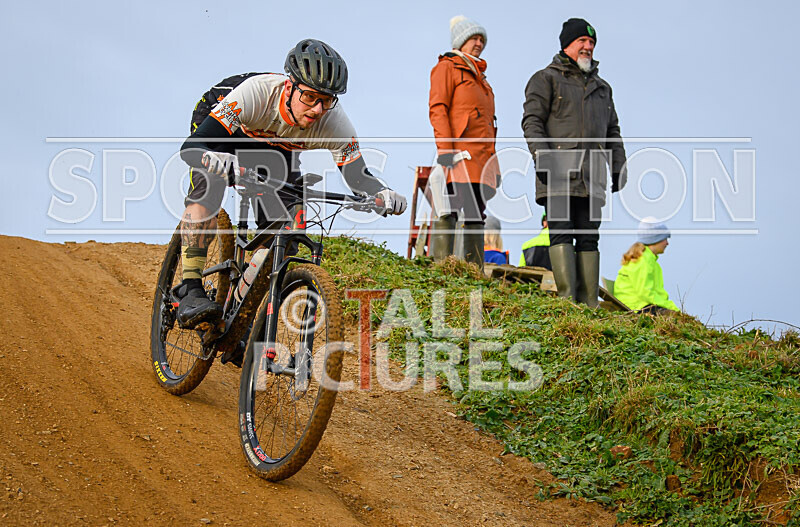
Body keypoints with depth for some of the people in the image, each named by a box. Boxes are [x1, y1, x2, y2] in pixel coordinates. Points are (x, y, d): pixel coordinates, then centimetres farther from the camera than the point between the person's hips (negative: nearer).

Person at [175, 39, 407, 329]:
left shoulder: (334, 122, -32)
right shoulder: (256, 93, -42)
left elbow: (357, 175, -22)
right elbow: (191, 147, -46)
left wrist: (383, 193, -45)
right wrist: (215, 160, -69)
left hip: (277, 153, 4)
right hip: (224, 140, -3)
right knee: (209, 184, -34)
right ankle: (190, 290, -31)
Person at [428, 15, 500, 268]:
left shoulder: (480, 76, 28)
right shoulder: (447, 67, 5)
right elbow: (438, 109, -6)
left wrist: (493, 161, 20)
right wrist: (445, 149, -18)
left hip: (482, 156, 8)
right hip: (458, 152, -8)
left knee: (476, 214, 4)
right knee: (448, 210, -15)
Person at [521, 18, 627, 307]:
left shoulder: (601, 87, 26)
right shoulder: (546, 79, 9)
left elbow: (612, 130, 26)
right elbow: (532, 121, -2)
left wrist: (618, 167, 15)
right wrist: (542, 157, -16)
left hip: (591, 174, 5)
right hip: (558, 169, -5)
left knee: (589, 237, 0)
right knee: (562, 232, -13)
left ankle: (588, 303, -2)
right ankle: (567, 298, -18)